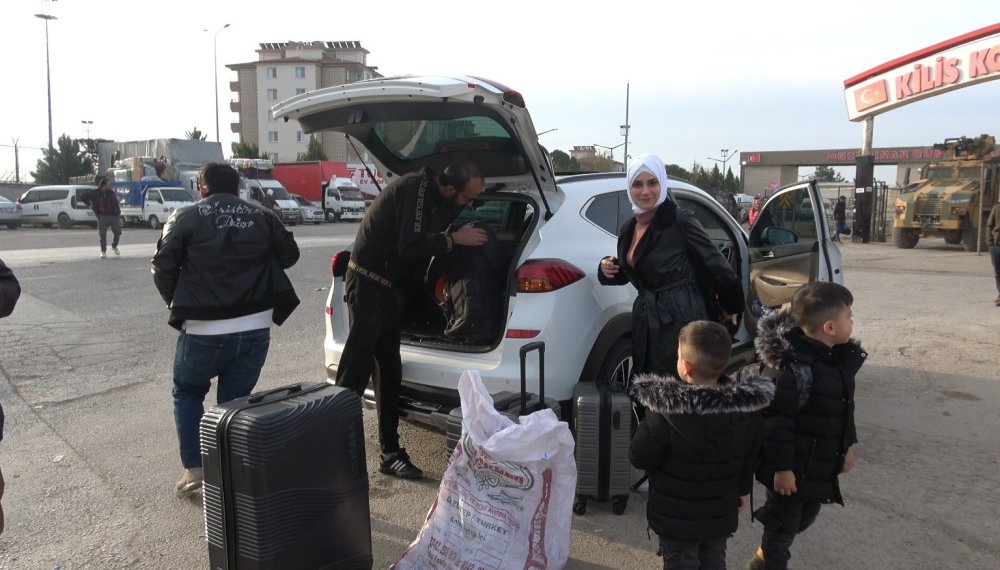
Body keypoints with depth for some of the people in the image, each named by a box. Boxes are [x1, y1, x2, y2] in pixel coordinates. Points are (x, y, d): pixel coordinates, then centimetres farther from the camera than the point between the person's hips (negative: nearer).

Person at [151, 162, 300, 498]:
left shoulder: (186, 218, -1)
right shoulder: (262, 218, 7)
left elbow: (163, 267, -3)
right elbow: (290, 254, 15)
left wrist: (178, 303, 12)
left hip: (203, 329, -2)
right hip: (255, 328, 2)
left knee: (187, 393, 20)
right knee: (235, 400, 13)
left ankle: (193, 468, 13)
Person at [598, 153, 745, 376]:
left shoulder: (681, 222, -11)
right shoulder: (628, 229, 10)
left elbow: (716, 264, -4)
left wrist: (731, 305, 7)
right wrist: (608, 269, 1)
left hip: (681, 321, -7)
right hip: (646, 323, 7)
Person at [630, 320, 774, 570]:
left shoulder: (665, 414, -31)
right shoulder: (748, 407, -13)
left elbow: (639, 458, -19)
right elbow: (750, 456, 2)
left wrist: (648, 424, -4)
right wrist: (742, 490, 18)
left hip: (677, 518, -4)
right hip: (721, 514, 5)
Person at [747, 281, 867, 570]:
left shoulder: (840, 359, 1)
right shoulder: (796, 367, -29)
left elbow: (844, 407, 16)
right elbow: (776, 420, -26)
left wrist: (847, 445, 20)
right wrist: (782, 467, -21)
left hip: (821, 465, 10)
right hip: (794, 468, -10)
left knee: (805, 517, 25)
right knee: (784, 522, 10)